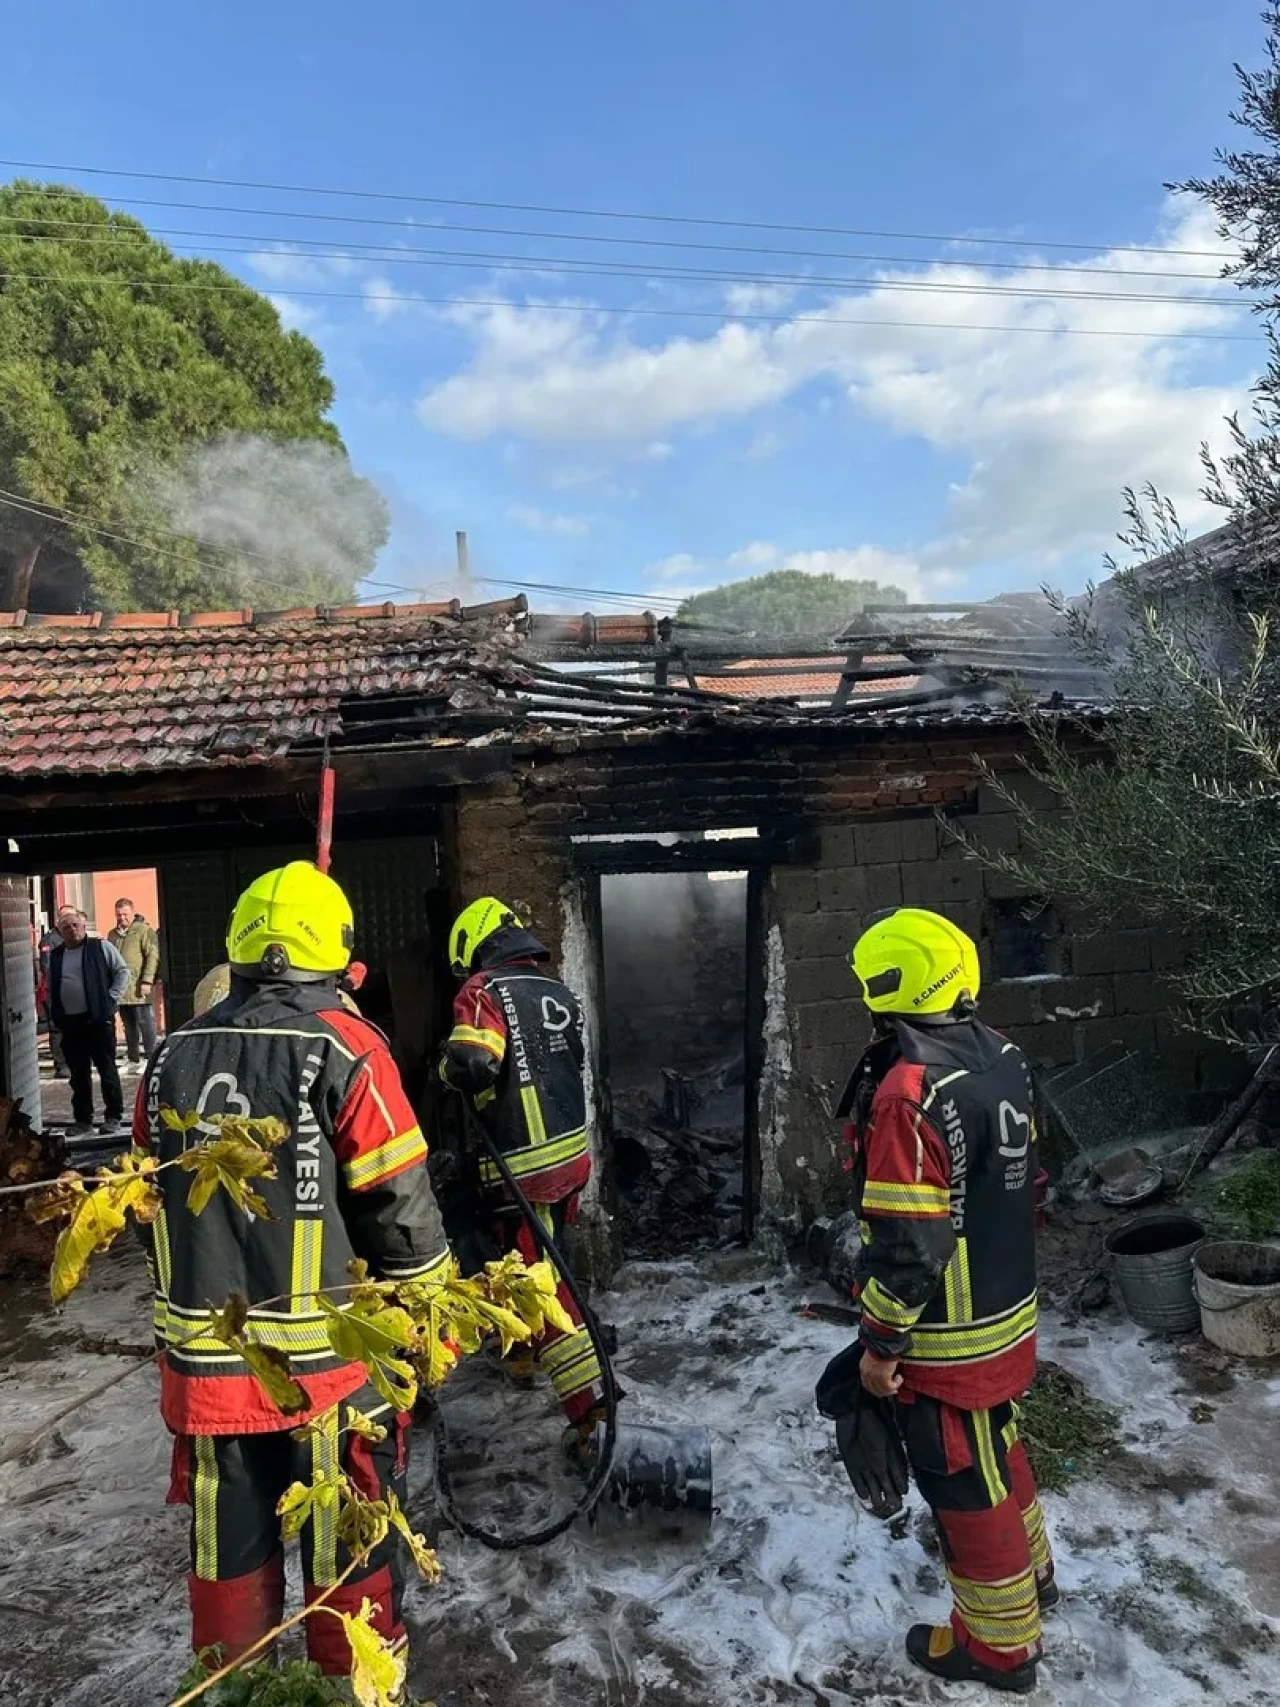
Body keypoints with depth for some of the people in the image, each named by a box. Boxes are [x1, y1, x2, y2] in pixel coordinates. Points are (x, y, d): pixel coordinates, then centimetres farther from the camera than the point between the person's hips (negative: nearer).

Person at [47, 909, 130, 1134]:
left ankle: (113, 1116, 10)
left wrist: (112, 996, -7)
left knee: (107, 1070, 1)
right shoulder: (55, 956, 13)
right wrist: (54, 1015, 9)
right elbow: (50, 989, 20)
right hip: (69, 1023, 4)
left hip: (99, 1019, -4)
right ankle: (82, 1119, 18)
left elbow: (122, 971, 1)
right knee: (78, 1074, 9)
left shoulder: (101, 947, 0)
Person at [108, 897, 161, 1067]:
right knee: (129, 1026, 12)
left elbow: (153, 956, -11)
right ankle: (133, 1059, 18)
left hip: (138, 989, -6)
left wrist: (147, 981, -18)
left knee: (145, 1023, -4)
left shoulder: (144, 931, -3)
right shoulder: (112, 934, 18)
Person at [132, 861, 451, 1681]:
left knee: (228, 1546, 21)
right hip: (326, 1355, -4)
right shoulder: (344, 1048, -15)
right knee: (348, 1551, 14)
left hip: (204, 1356, 5)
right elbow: (400, 1207, -13)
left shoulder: (173, 1056, 1)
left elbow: (151, 1199, 12)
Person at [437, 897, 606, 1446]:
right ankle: (520, 1353, 44)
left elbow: (469, 1063, -28)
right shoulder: (559, 992, 9)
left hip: (522, 1168, -8)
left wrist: (452, 1067, -5)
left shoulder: (484, 990, -13)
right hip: (571, 1153, 8)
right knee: (532, 1262, 26)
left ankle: (593, 1404, -3)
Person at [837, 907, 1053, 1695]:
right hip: (1008, 1310, 8)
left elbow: (909, 1243, -27)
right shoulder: (1002, 1055, -2)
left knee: (967, 1482, 12)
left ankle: (999, 1643, 31)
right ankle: (1029, 1573, 50)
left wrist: (881, 1342, -14)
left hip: (949, 1337, -8)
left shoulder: (909, 1091, -30)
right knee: (998, 1446, 28)